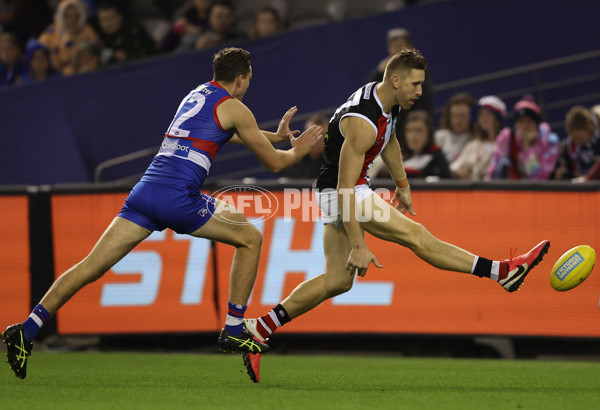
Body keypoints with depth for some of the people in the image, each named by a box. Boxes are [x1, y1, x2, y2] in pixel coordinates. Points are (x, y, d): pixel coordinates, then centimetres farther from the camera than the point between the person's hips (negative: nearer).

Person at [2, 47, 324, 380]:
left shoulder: (198, 93, 26)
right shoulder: (234, 108, 4)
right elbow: (273, 163, 11)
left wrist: (276, 135, 53)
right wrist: (299, 150, 31)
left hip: (145, 191, 6)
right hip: (179, 199, -6)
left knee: (92, 266, 1)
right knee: (250, 238, 13)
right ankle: (233, 332, 13)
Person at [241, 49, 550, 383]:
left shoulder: (388, 102, 1)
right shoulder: (363, 122, -29)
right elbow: (345, 187, -30)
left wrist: (403, 185, 32)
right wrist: (359, 246, -31)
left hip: (354, 189, 10)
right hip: (341, 193, -10)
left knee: (338, 281, 8)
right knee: (417, 236, -13)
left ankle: (259, 329, 8)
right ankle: (503, 272, -13)